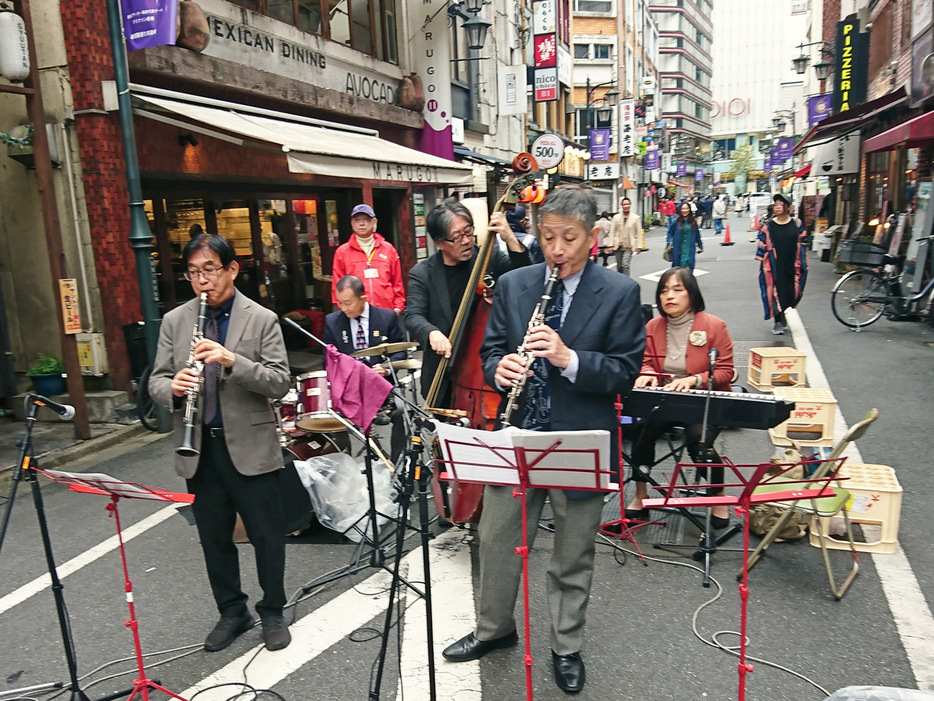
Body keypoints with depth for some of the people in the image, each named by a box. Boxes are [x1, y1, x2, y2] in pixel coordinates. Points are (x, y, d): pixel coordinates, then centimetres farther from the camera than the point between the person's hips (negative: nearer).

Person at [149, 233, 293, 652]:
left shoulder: (262, 320, -5)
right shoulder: (174, 322, 6)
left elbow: (279, 383, -11)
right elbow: (156, 382, 6)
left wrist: (232, 360, -25)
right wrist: (173, 387, -18)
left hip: (250, 447, -3)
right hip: (199, 449, 4)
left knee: (267, 536, 7)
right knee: (214, 538, 15)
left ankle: (272, 613, 28)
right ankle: (231, 612, 35)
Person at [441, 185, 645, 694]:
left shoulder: (620, 293, -7)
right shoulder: (512, 285, 2)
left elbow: (626, 370, -10)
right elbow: (490, 348, 6)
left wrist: (568, 359, -26)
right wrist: (500, 368, -18)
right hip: (516, 436, 3)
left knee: (573, 555, 14)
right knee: (496, 539, 17)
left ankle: (566, 648, 37)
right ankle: (494, 629, 42)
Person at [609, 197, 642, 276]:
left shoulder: (636, 218, 0)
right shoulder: (616, 217, 5)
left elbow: (639, 233, 1)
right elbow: (612, 232, 5)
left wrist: (639, 246, -4)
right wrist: (611, 245, -1)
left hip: (629, 246, -3)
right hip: (619, 245, 3)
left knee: (625, 265, -17)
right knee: (619, 266, 10)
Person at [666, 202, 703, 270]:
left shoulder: (693, 222, 4)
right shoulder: (677, 221, -3)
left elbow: (697, 235, 12)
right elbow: (670, 232, 6)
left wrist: (700, 246, 17)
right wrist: (669, 244, -3)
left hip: (690, 250, 1)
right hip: (678, 250, -1)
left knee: (688, 266, -3)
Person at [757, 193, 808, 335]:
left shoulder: (797, 225, 4)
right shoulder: (768, 227, -1)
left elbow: (803, 244, 9)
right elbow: (762, 246, 2)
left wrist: (802, 264, 5)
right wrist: (763, 263, -1)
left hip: (792, 266, 1)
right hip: (775, 266, -1)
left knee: (791, 292, 5)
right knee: (776, 292, -1)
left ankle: (786, 318, 26)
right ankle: (778, 322, 11)